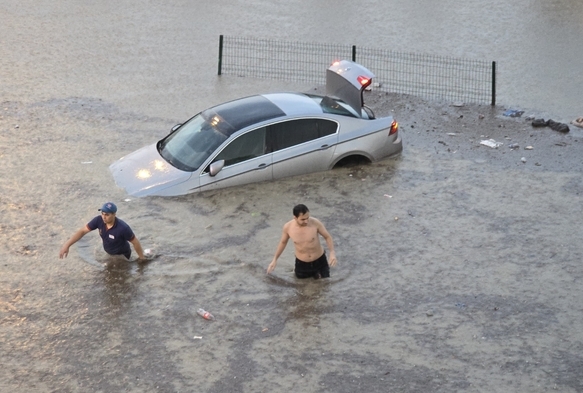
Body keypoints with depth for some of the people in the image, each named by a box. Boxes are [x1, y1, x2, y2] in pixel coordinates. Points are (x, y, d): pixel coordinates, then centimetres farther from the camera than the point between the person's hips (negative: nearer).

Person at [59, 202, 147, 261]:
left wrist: (141, 257, -9)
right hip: (108, 253, 5)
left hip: (122, 256, -5)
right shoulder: (99, 220, -25)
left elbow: (135, 242, -23)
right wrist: (66, 245, -30)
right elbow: (82, 231, -20)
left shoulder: (123, 228, -38)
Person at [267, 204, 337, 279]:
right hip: (301, 263, 1)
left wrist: (332, 253, -25)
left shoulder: (315, 223, -24)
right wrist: (274, 260, 4)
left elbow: (327, 237, -9)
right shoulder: (288, 227, -19)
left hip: (319, 260, -1)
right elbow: (283, 242, 2)